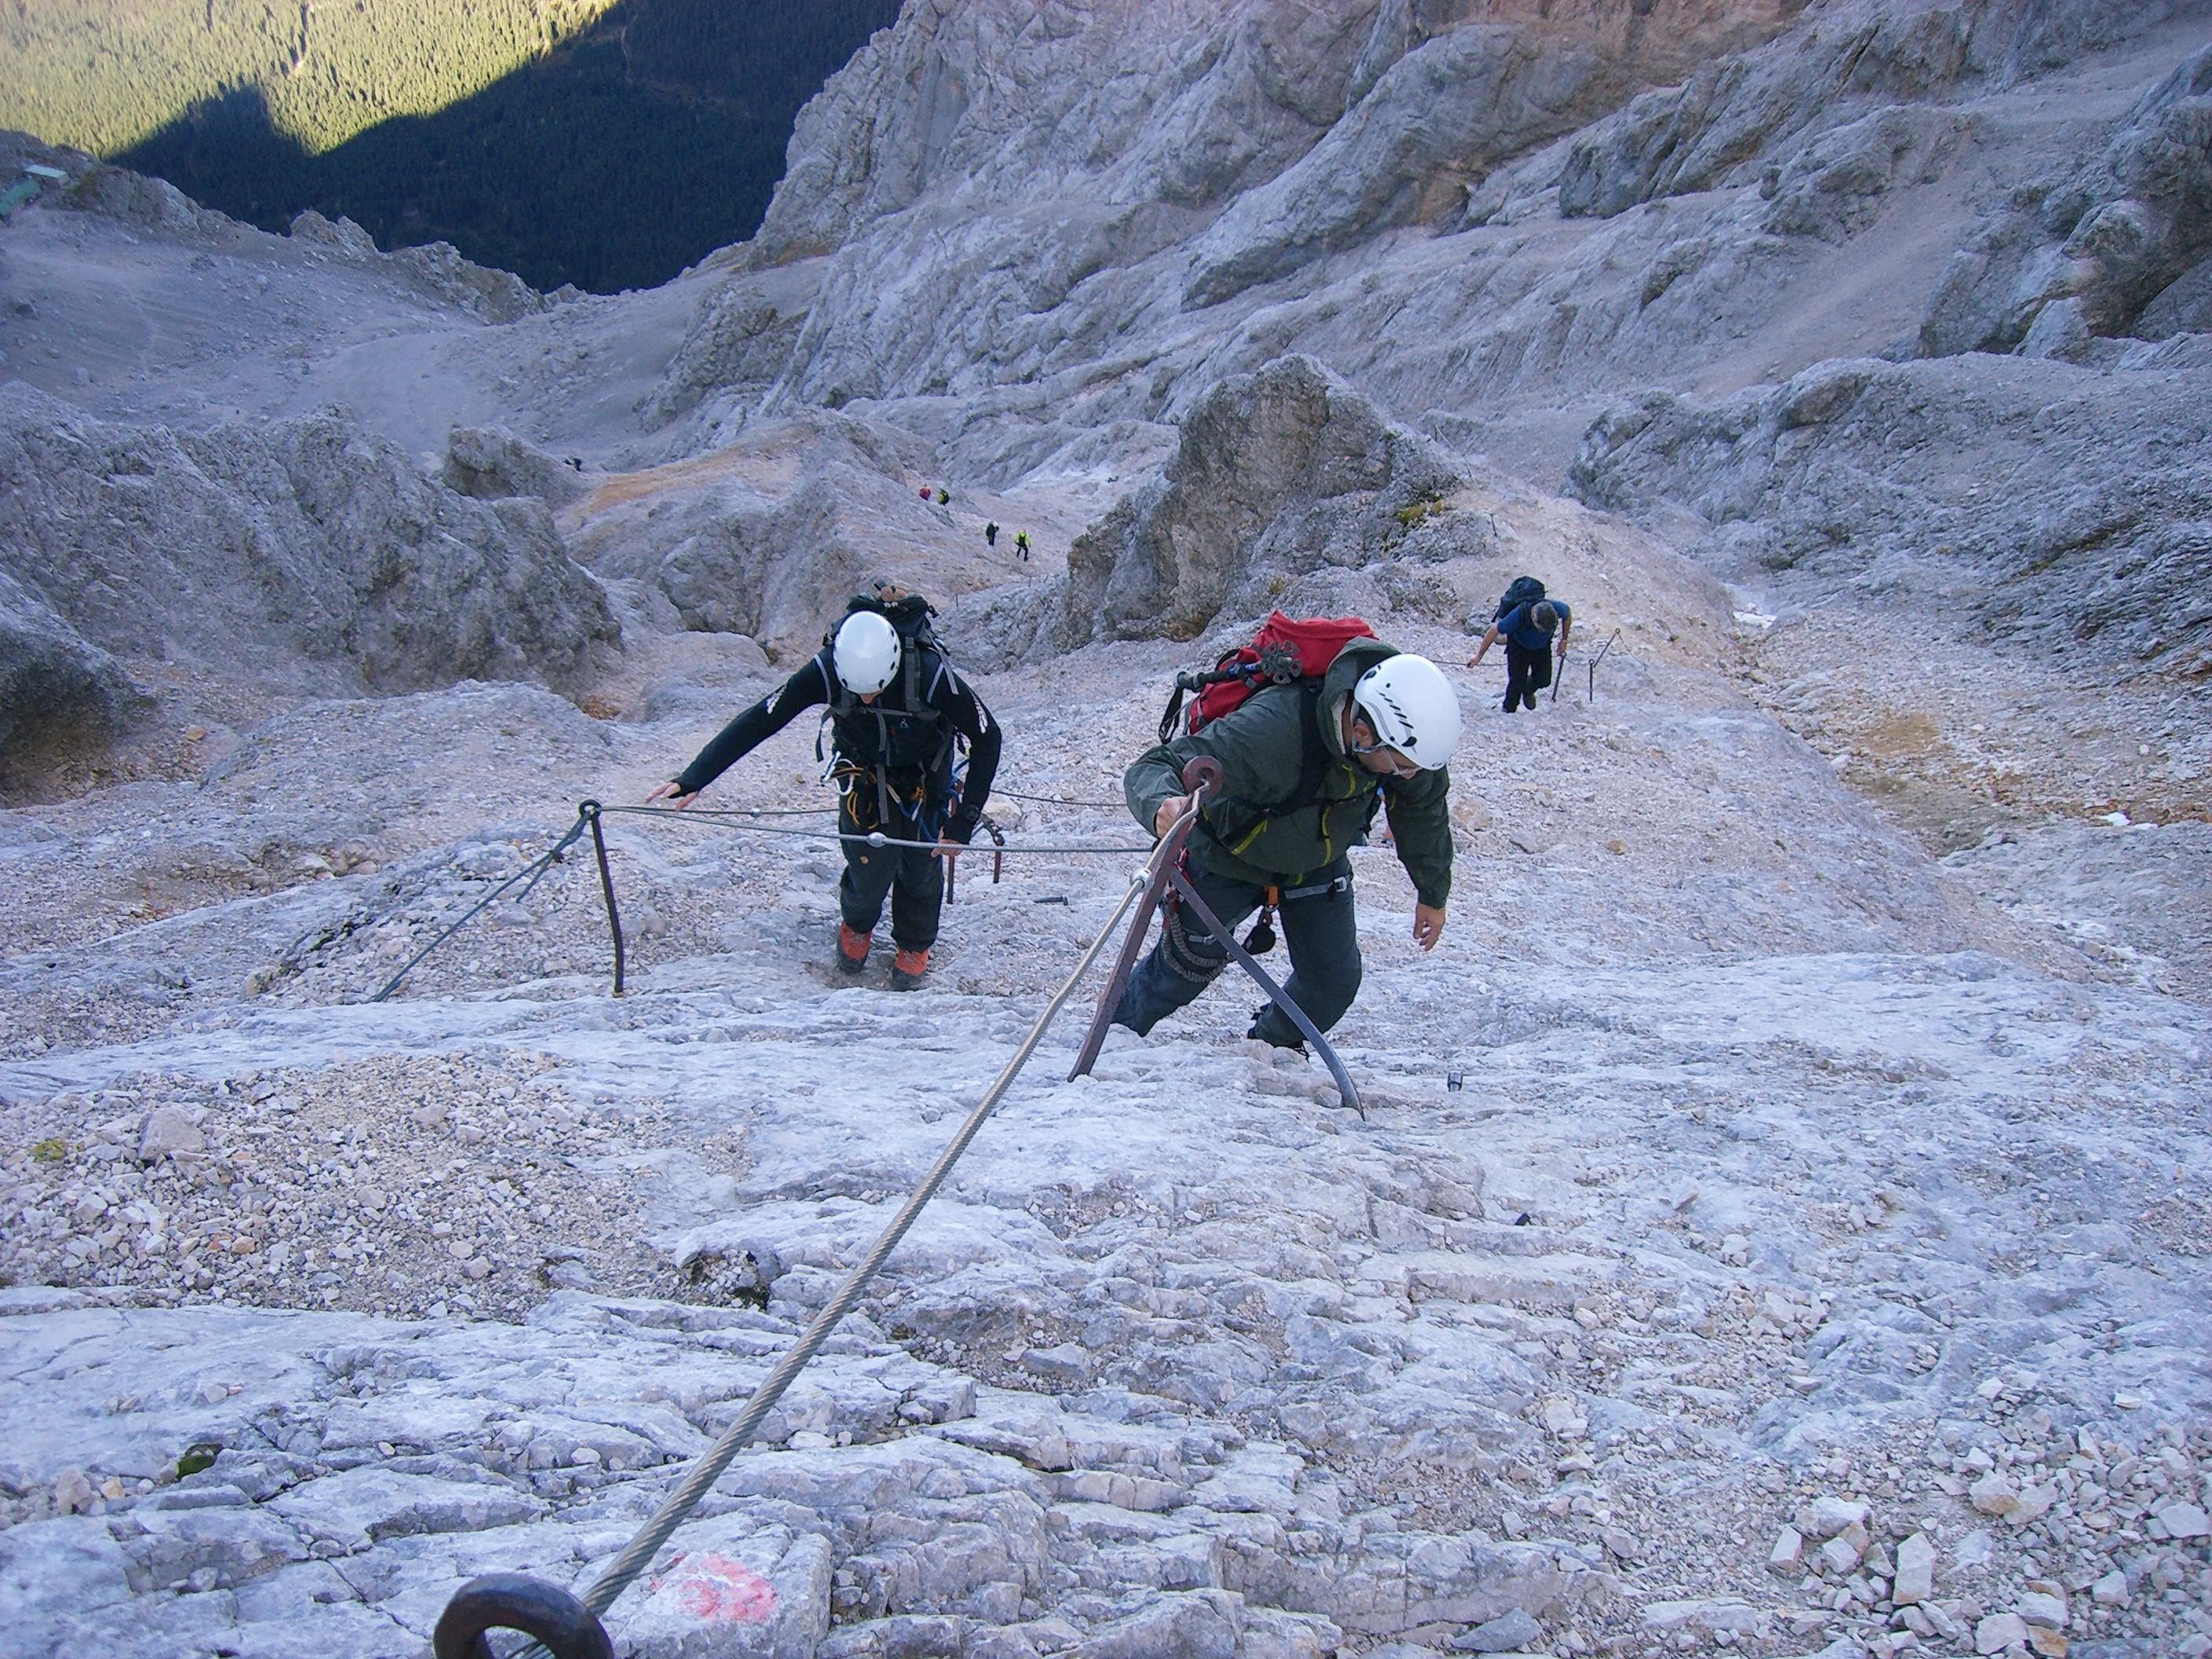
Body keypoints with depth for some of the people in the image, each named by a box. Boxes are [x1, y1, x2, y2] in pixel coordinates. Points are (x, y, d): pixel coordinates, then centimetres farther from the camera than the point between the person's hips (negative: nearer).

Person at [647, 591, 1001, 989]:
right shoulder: (826, 671, -33)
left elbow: (987, 739, -24)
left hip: (925, 776, 0)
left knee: (921, 863, 7)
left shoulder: (932, 675, -37)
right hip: (863, 773, 1)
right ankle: (856, 926, 35)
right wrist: (692, 778, -34)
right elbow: (758, 721, -27)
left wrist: (962, 823, -24)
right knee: (869, 868, -2)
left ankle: (914, 945, 39)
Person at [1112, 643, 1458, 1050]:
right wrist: (1163, 806, -68)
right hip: (1229, 859, -4)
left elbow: (1423, 809, -3)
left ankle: (1273, 1049, 34)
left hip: (1318, 862, 5)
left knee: (1335, 982, 2)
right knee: (1187, 970, 12)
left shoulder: (1406, 733, -26)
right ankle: (1115, 1034, 43)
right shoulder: (1268, 729, -45)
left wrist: (1432, 893, 9)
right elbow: (1150, 769, -43)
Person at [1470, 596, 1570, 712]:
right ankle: (1508, 711, 17)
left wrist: (1564, 640, 2)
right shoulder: (1517, 616, -41)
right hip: (1519, 646, -3)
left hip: (1542, 646, 3)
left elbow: (1568, 616, -7)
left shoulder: (1558, 608, -34)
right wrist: (1479, 656, -17)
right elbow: (1494, 631, -25)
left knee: (1543, 680, 4)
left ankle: (1528, 692, 38)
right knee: (1517, 682, -8)